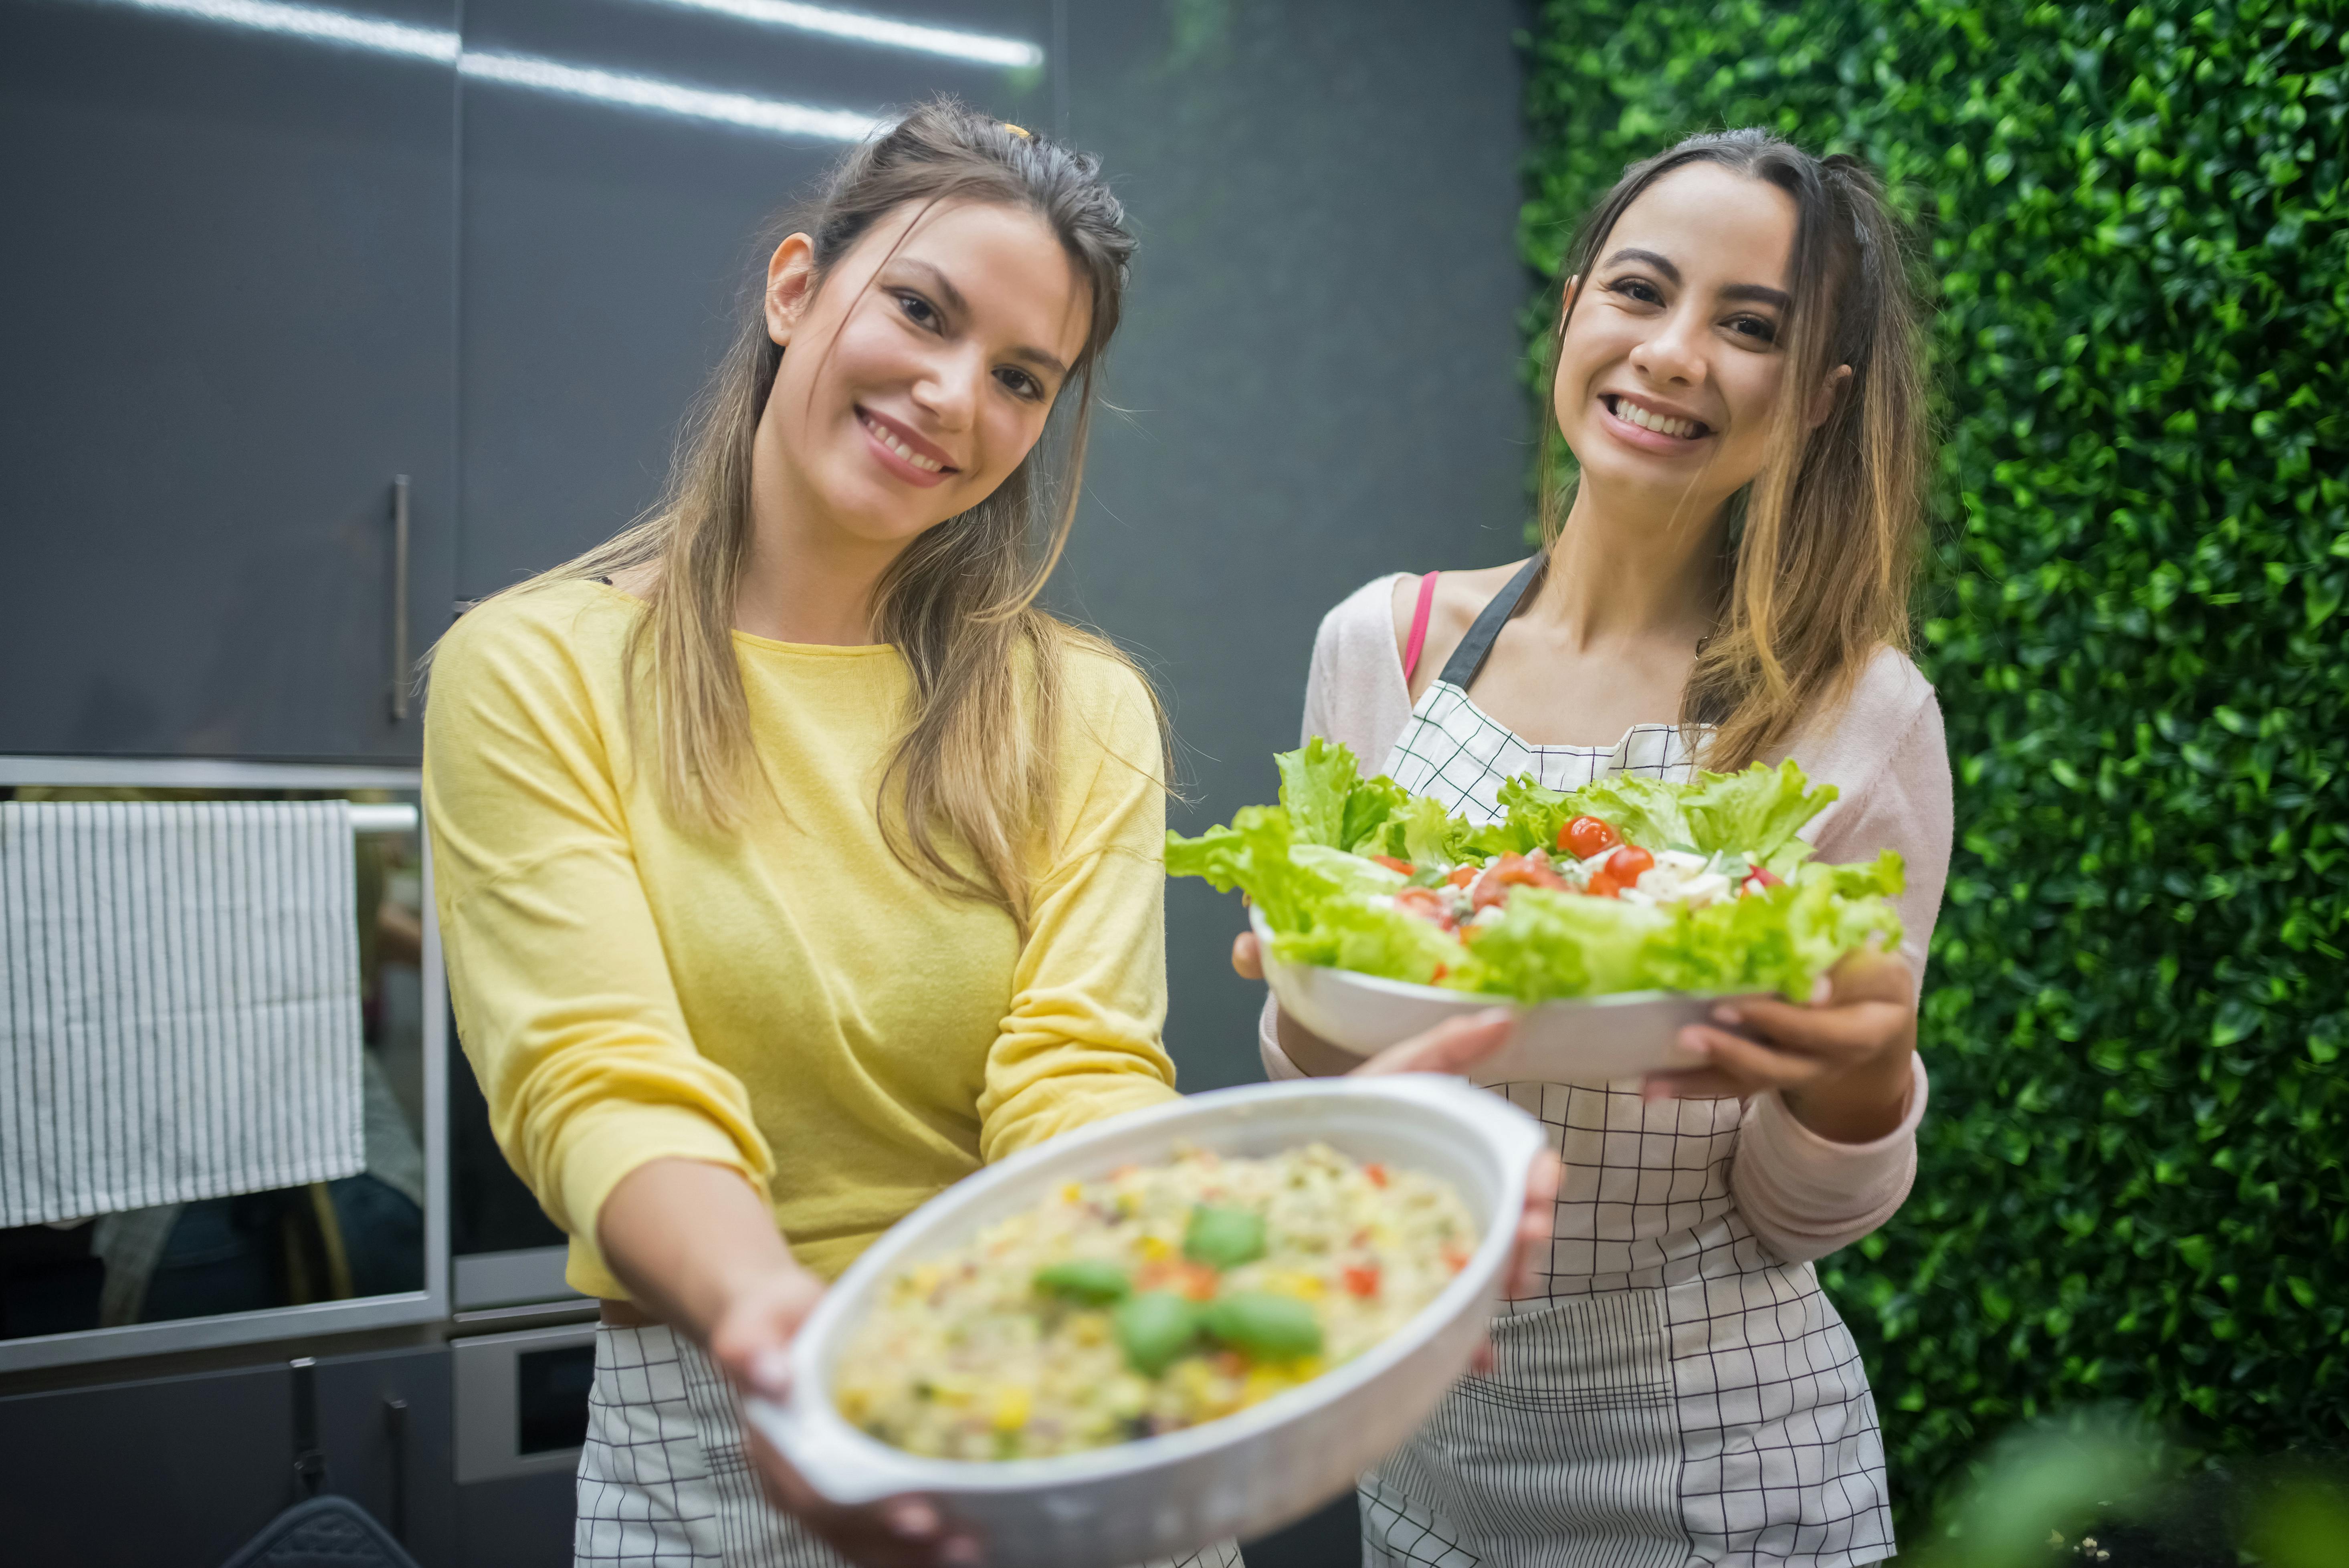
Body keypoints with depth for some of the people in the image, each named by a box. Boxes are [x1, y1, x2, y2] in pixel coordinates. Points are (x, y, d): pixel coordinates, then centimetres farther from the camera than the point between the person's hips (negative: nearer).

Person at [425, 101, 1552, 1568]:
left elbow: (1076, 1076, -11)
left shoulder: (1085, 711, 1)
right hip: (710, 1441, -2)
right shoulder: (533, 675, -7)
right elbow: (604, 1088, -17)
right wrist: (765, 1310, -37)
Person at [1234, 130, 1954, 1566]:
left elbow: (1794, 1223, -6)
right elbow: (1325, 1121, 2)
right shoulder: (1376, 645, -5)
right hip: (1422, 1439, 3)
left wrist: (1860, 1075, -26)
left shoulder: (1861, 713, -13)